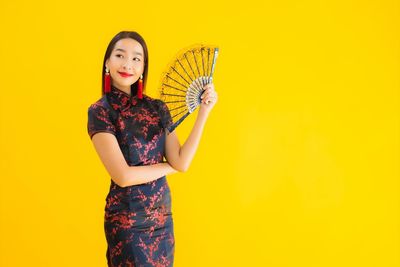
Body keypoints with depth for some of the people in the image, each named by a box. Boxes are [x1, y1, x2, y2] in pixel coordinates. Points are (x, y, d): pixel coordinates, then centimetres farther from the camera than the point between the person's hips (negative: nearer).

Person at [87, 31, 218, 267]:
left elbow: (182, 162, -8)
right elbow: (123, 176, -19)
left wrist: (204, 112, -12)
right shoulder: (100, 112, -11)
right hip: (127, 221, -5)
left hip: (162, 217, 5)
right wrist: (169, 166, -7)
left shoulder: (158, 107, 1)